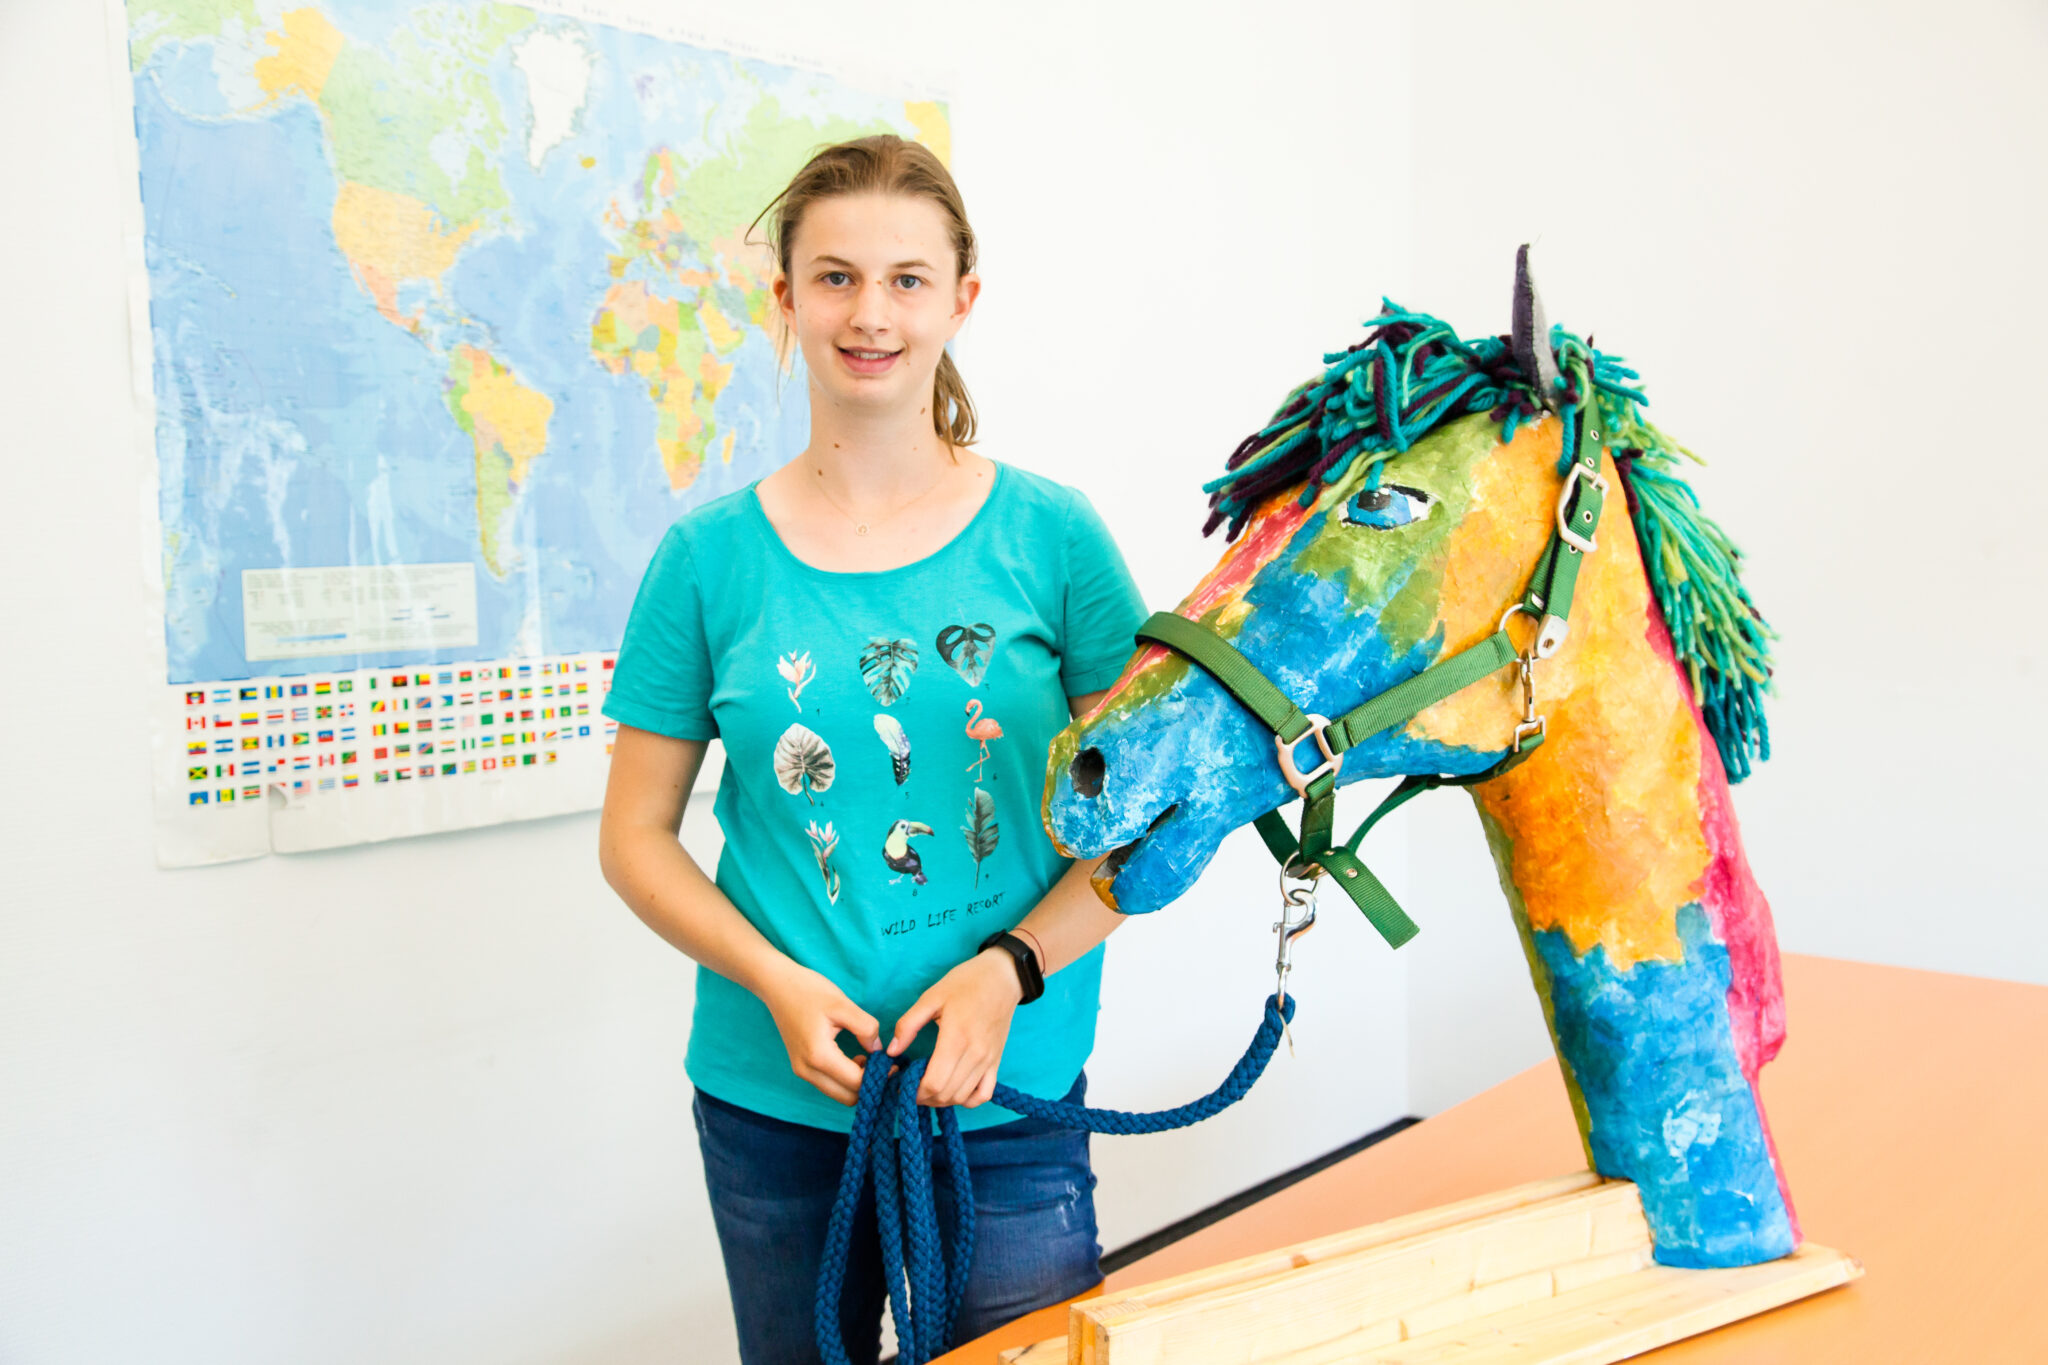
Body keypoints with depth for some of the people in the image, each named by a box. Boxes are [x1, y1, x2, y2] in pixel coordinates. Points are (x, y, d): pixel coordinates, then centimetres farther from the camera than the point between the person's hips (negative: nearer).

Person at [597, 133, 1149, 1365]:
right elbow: (636, 836, 3)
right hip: (773, 1102, 1)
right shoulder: (711, 556, -1)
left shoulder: (1052, 535, -3)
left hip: (1008, 1102, -1)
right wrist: (777, 982, -12)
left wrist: (1010, 968, -15)